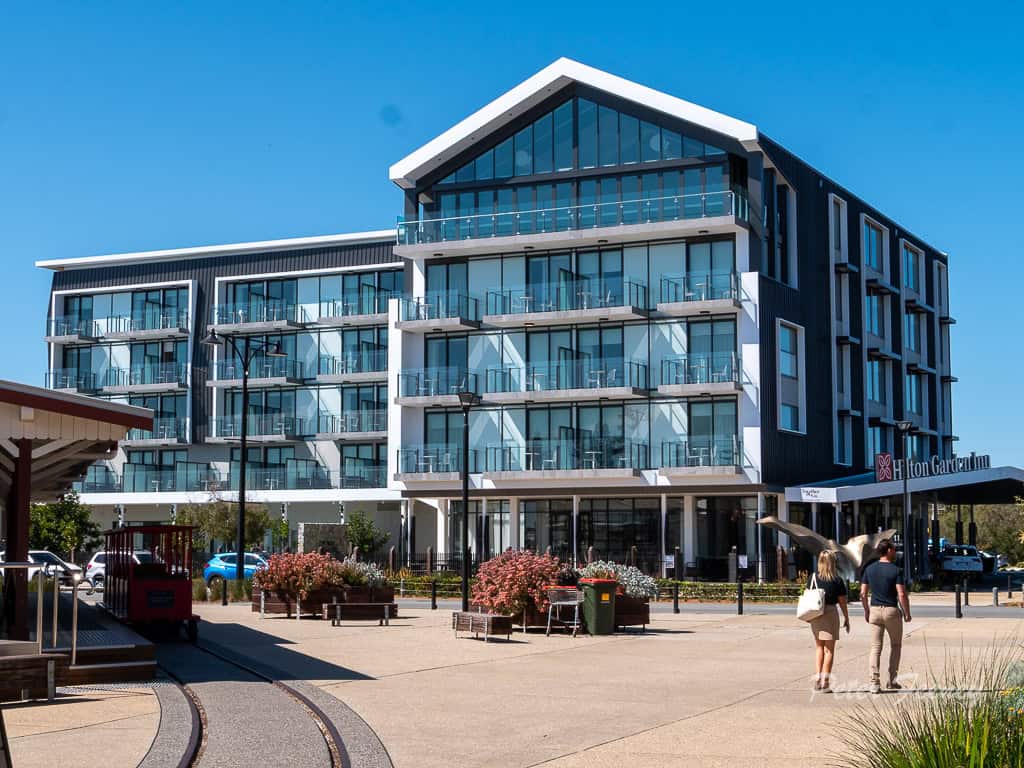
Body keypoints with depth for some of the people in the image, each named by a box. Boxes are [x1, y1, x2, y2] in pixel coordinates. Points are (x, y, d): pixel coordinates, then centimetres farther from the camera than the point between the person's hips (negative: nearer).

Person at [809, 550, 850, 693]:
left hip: (815, 615, 3)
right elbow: (842, 601, -3)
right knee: (829, 649, 4)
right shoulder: (837, 580, -6)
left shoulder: (814, 578, 1)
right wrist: (846, 618, 7)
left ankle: (817, 679, 12)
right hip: (831, 612, -3)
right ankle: (825, 682, 1)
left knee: (819, 647, 18)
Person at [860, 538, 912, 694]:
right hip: (891, 611, -3)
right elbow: (902, 595, -14)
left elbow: (863, 593, 3)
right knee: (896, 645, 15)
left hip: (875, 610, 3)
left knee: (875, 647, 5)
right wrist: (907, 613, -3)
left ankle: (874, 682, -3)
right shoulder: (895, 570, -11)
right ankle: (891, 680, 13)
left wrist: (866, 611, 14)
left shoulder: (869, 569, 3)